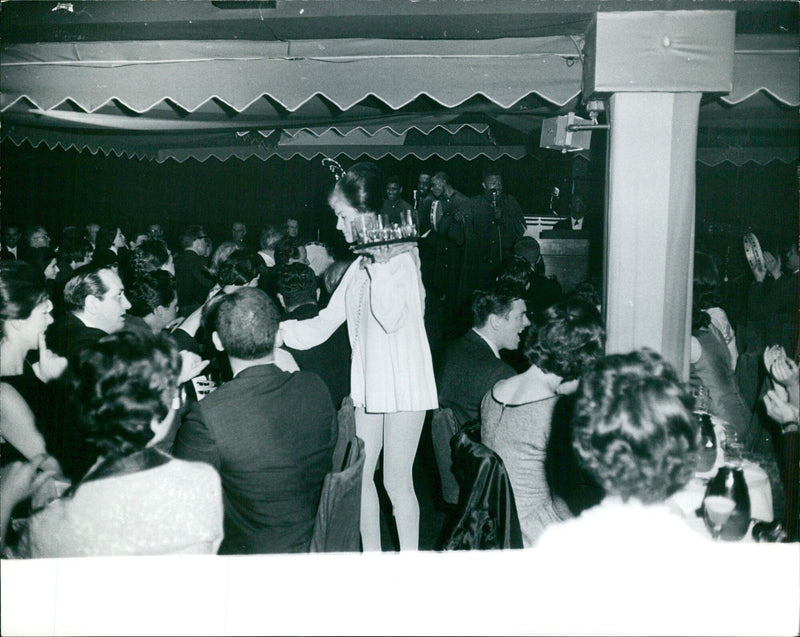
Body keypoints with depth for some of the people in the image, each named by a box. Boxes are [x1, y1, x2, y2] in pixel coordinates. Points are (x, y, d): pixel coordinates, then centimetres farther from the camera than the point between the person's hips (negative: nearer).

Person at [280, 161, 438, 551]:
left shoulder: (401, 258, -10)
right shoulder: (360, 265, 12)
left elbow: (391, 318, -24)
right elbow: (324, 324, 12)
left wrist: (378, 264, -21)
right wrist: (272, 329, 4)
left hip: (403, 384, -7)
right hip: (368, 384, 7)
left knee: (396, 480, -1)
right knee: (359, 475, 11)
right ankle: (371, 553, 26)